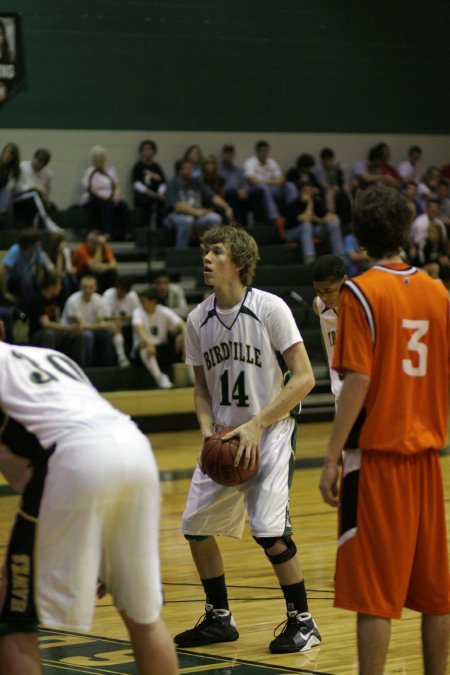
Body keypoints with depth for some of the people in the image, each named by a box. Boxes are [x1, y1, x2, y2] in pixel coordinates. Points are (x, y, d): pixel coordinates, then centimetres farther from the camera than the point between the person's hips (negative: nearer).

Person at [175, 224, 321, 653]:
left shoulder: (269, 309, -14)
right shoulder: (198, 320, 2)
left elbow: (304, 379, -15)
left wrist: (255, 426, -20)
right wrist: (207, 429, -7)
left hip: (269, 431, -6)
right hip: (224, 437, 6)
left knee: (268, 529, -17)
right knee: (196, 525, 5)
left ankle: (302, 621, 1)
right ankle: (219, 618, 23)